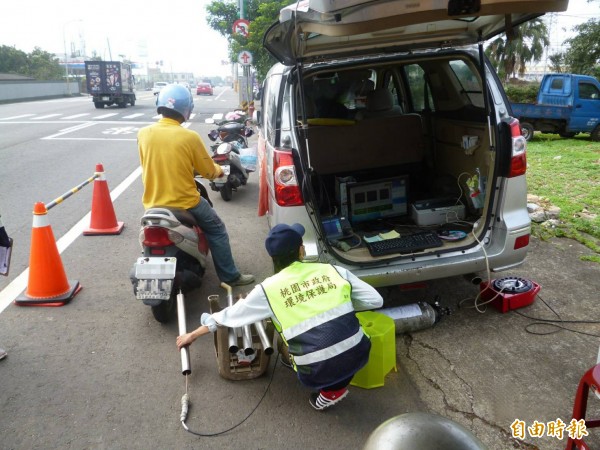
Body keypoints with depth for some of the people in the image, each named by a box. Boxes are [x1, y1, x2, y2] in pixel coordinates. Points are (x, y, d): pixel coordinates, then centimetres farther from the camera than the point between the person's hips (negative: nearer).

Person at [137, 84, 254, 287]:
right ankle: (230, 277, 19)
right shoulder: (189, 137, -16)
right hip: (185, 203, -4)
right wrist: (219, 169, 19)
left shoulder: (143, 134, -4)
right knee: (217, 231, 15)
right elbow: (209, 172, -6)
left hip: (152, 203, 5)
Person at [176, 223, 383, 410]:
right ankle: (335, 387, 20)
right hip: (358, 354, 2)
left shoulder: (268, 289, -1)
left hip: (318, 372, -2)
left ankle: (330, 391, 14)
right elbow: (375, 300, 7)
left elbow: (230, 315, 12)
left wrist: (193, 335, 28)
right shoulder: (333, 270, 3)